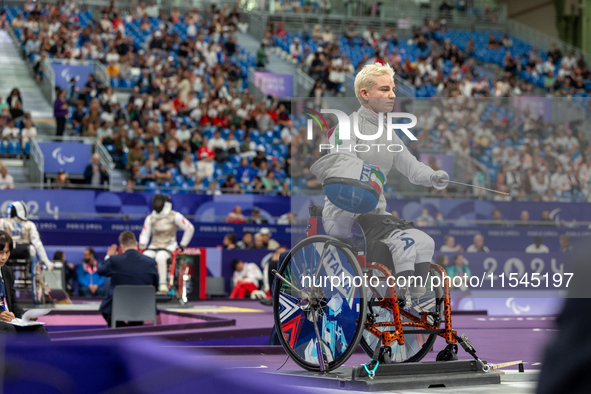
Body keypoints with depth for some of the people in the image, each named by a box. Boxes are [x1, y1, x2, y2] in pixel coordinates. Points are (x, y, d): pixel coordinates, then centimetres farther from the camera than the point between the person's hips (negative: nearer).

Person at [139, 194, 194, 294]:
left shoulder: (174, 216, -1)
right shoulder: (150, 218, 10)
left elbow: (190, 228, 3)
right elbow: (144, 233, 9)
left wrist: (183, 245, 2)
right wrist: (142, 244, -13)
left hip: (169, 245, -3)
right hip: (154, 246, 3)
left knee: (160, 256, -39)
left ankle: (163, 285, -38)